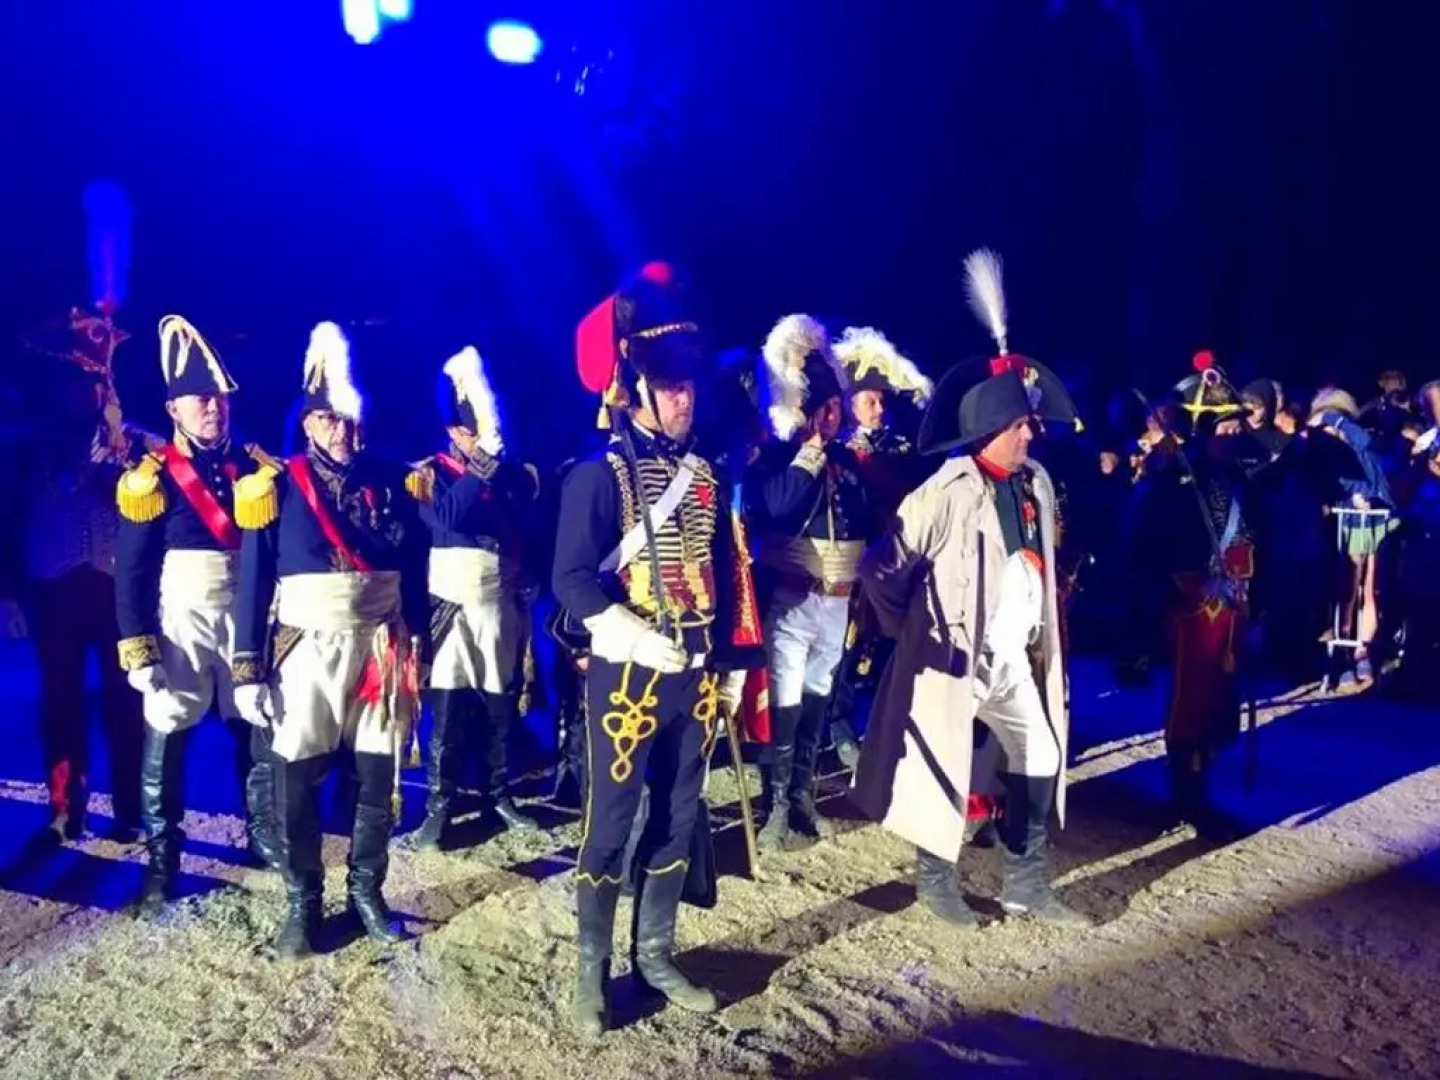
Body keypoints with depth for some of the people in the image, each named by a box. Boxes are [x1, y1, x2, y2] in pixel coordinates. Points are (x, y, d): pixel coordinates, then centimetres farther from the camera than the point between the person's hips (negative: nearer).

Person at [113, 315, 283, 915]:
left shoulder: (253, 467, 5)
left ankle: (264, 837, 28)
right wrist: (138, 649, -12)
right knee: (165, 746, 3)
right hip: (179, 620, -3)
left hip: (248, 617, 3)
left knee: (262, 734, 10)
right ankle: (161, 860, 17)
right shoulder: (152, 476, -4)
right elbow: (131, 568, -7)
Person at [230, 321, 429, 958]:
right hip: (305, 648, -2)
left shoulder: (389, 485, 5)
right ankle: (302, 903, 21)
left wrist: (418, 650, 4)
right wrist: (248, 669, -7)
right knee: (297, 785, 4)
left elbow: (414, 573, 8)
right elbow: (253, 580, -3)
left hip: (380, 648, 2)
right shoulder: (277, 488, -1)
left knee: (378, 780, 9)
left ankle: (367, 890, 26)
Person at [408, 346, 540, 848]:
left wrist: (495, 467, -11)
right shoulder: (430, 473, 0)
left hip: (502, 598, 3)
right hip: (451, 600, -3)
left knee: (502, 704, 10)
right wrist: (480, 470, -17)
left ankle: (499, 794, 24)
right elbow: (446, 516, -19)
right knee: (447, 710, -1)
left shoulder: (511, 472, 10)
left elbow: (526, 522, -6)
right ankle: (439, 806, 9)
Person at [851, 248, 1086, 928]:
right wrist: (911, 629, -9)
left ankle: (1026, 884, 30)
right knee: (945, 769, 6)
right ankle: (935, 880, 27)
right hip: (956, 659, -7)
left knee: (1041, 759, 14)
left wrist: (1042, 635, 15)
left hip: (1016, 659, 8)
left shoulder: (1036, 485, 4)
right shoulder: (946, 492, -19)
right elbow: (883, 567, -18)